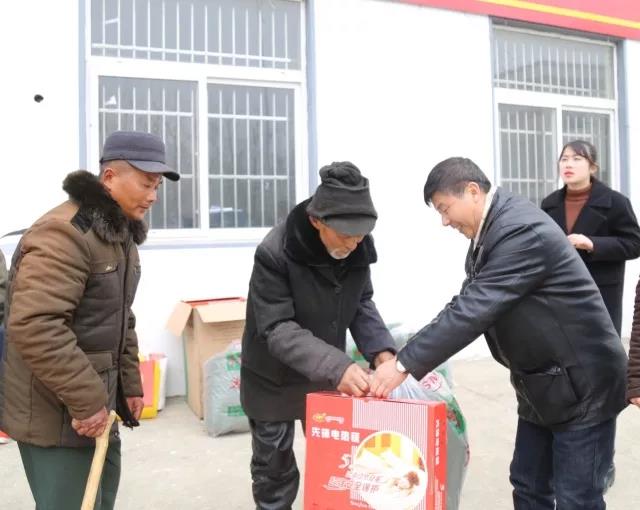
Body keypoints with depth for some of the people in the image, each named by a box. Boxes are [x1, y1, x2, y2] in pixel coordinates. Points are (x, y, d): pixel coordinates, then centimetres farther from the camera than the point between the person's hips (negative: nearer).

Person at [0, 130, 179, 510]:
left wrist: (130, 385, 16)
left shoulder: (121, 234, 11)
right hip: (57, 412, -9)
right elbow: (34, 326, -30)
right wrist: (86, 400, -25)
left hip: (96, 404, 9)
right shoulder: (65, 233, -21)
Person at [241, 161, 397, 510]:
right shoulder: (275, 253, -30)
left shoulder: (359, 246, -13)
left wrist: (381, 350, -20)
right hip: (275, 379, -4)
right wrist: (335, 366, -41)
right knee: (274, 469, 14)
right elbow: (277, 329, -30)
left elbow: (361, 305, -3)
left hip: (328, 375, 4)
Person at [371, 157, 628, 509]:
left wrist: (405, 363, -27)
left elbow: (473, 309, -31)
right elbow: (470, 304, 5)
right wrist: (413, 355, -4)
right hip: (542, 384, 9)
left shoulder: (522, 230, -26)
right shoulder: (489, 228, 3)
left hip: (581, 384, -9)